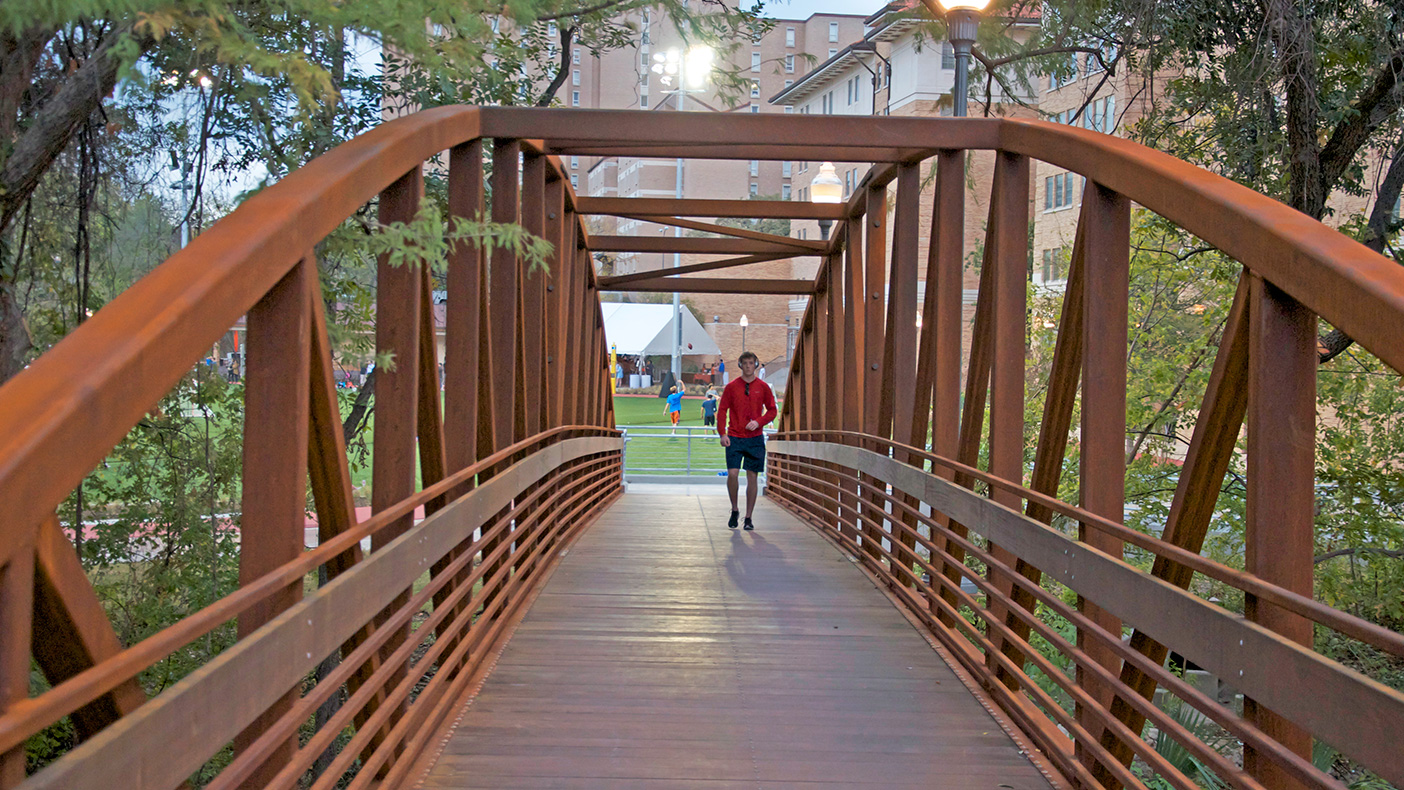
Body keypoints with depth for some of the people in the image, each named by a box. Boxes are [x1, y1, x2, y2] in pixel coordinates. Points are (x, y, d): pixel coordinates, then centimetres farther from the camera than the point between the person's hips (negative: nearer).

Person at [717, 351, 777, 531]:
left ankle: (749, 517, 12)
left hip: (755, 438, 1)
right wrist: (722, 433, -7)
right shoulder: (731, 387, 3)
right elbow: (722, 410, 3)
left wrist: (758, 422, -11)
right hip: (734, 438, -1)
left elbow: (772, 410, 7)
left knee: (752, 477, 2)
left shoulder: (763, 387, 4)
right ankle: (734, 510, 12)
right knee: (732, 474, -11)